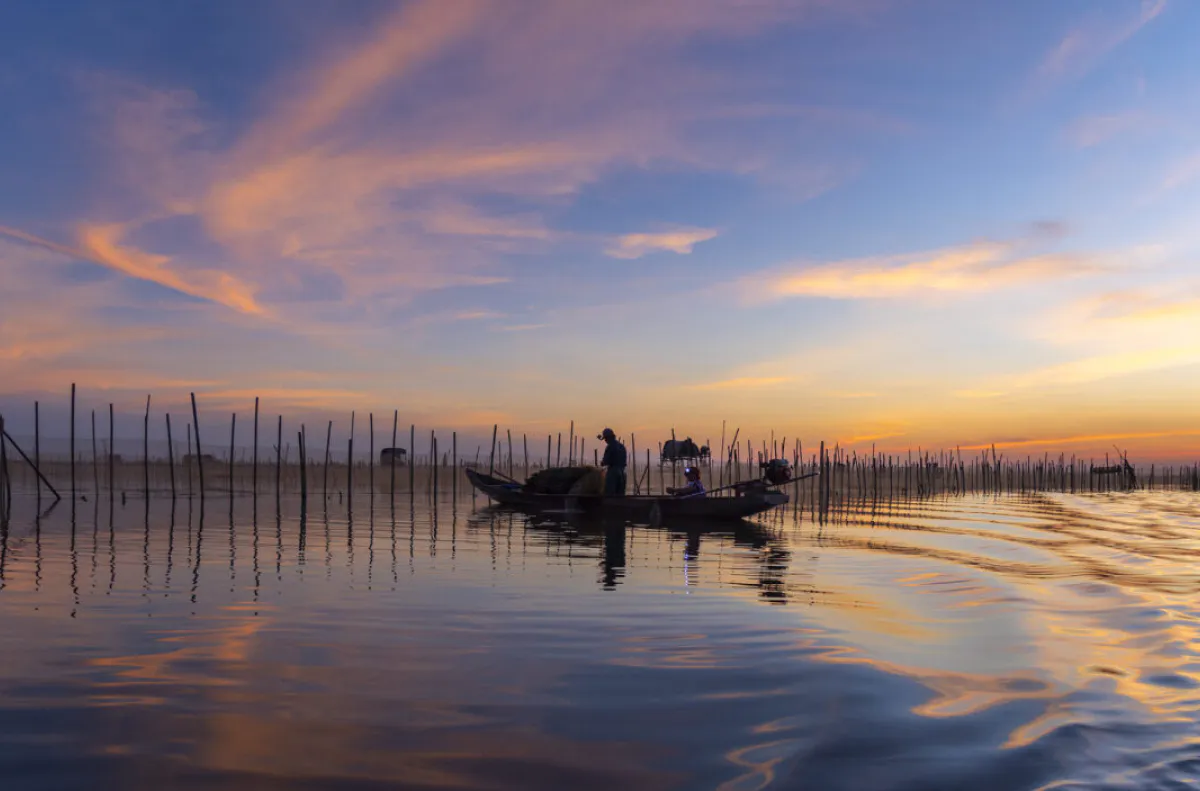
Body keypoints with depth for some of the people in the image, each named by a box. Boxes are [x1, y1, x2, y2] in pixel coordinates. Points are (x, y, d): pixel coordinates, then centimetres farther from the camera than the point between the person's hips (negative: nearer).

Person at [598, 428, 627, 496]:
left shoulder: (610, 447, -11)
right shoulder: (622, 446, 14)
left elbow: (606, 461, -14)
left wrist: (602, 463, 9)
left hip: (612, 472, -8)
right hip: (622, 472, 8)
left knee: (609, 493, -6)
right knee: (620, 494, 9)